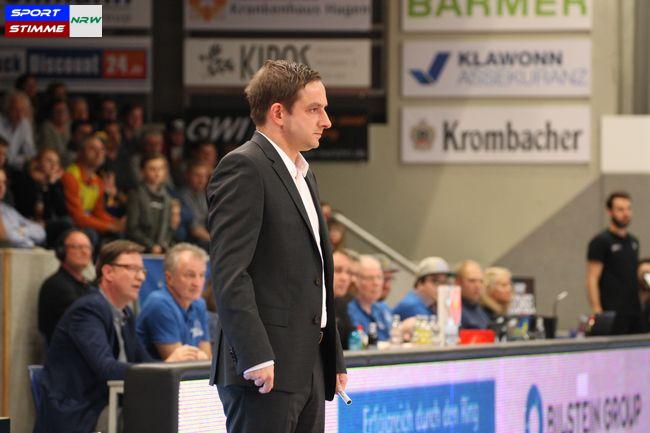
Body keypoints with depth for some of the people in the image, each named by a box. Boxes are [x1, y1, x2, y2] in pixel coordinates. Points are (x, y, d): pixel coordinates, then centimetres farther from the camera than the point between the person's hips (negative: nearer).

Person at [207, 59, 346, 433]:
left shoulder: (303, 174, 21)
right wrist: (256, 357, -23)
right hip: (266, 369, -9)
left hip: (309, 368, 9)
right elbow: (228, 273, -17)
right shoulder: (243, 168, -9)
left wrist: (333, 357, 20)